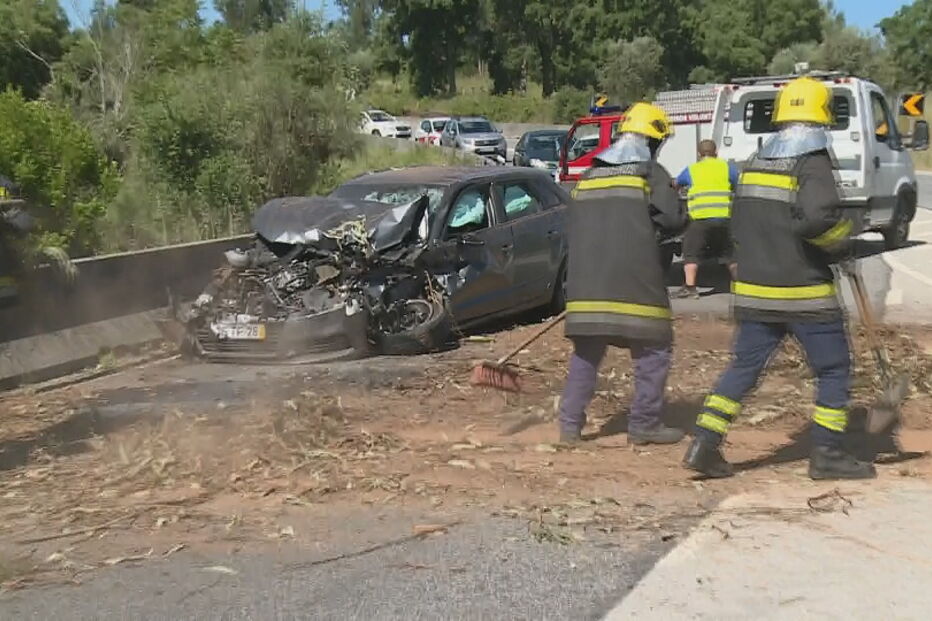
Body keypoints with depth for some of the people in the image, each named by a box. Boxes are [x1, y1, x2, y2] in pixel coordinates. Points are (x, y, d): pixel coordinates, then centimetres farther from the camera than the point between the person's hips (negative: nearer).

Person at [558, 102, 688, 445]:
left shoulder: (589, 176, 15)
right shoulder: (651, 173, -2)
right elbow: (673, 219, -9)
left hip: (587, 282, 5)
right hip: (634, 281, -5)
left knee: (586, 352, 13)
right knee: (653, 349, 8)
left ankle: (570, 423, 12)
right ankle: (644, 424, 9)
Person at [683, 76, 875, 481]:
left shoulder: (755, 164, 11)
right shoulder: (812, 163, -11)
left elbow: (738, 225, 17)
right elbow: (819, 216, -26)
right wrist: (842, 245, -8)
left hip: (753, 291, 6)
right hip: (805, 293, -6)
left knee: (744, 367, 11)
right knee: (833, 370, 8)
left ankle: (704, 445, 5)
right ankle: (826, 454, 12)